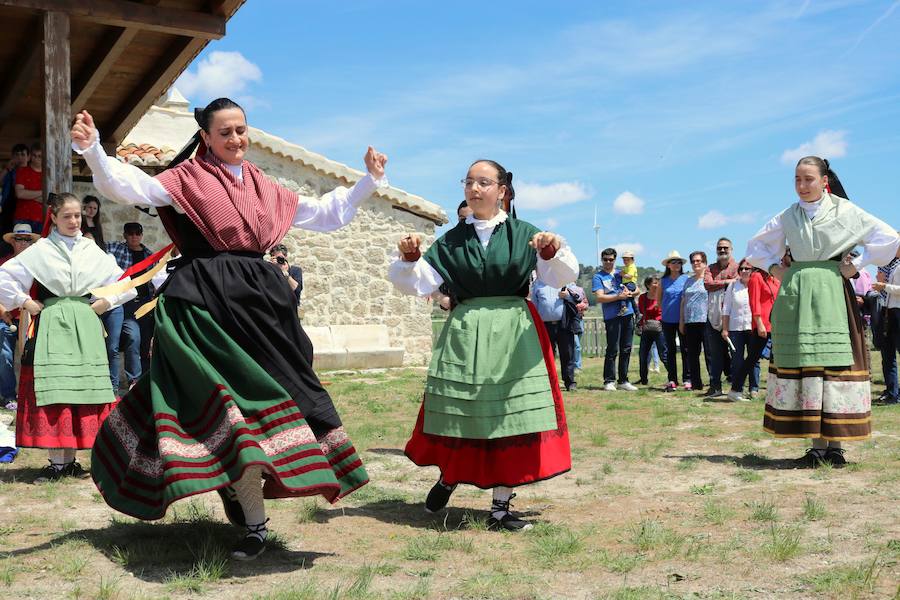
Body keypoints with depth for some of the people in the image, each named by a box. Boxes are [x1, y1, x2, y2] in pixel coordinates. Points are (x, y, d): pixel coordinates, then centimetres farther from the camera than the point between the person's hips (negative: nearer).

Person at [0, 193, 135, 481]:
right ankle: (57, 462, -1)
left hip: (85, 328, 3)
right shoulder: (41, 250, 2)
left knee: (82, 388, 2)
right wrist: (25, 302, -5)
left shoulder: (92, 250, 10)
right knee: (52, 390, -5)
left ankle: (69, 460, 11)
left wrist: (107, 301, 5)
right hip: (51, 326, -3)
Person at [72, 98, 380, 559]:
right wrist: (92, 150, -29)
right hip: (207, 304, -6)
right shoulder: (187, 178, 2)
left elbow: (327, 215, 25)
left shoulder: (266, 188, 17)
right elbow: (130, 187, -13)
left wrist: (369, 180, 23)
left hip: (260, 300, 6)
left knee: (272, 392, 4)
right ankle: (254, 523, -4)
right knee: (230, 401, -11)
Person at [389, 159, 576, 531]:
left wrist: (553, 251, -23)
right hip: (464, 333, 1)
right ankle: (448, 477, 35)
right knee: (458, 415, 5)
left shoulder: (524, 235, 4)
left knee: (510, 417, -1)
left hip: (513, 335, -1)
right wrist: (409, 259, -14)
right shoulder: (451, 241, 7)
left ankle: (500, 507, 11)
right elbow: (416, 284, 6)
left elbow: (562, 277, -3)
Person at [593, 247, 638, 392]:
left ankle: (623, 380, 14)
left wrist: (630, 293, -6)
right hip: (612, 317, -5)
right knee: (612, 350, -7)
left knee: (626, 350, 7)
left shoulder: (621, 273, 17)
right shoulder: (598, 277, 2)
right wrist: (619, 296, -16)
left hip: (628, 315, 5)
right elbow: (600, 297, -10)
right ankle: (609, 381, -1)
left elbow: (637, 290, 17)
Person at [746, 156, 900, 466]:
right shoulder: (787, 217, 10)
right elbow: (755, 245, 23)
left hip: (831, 294, -3)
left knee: (834, 361, -5)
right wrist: (773, 267, 8)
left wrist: (857, 265, -3)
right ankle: (817, 446, 4)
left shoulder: (846, 212, 1)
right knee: (802, 364, 0)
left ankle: (835, 445, 1)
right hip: (795, 297, 3)